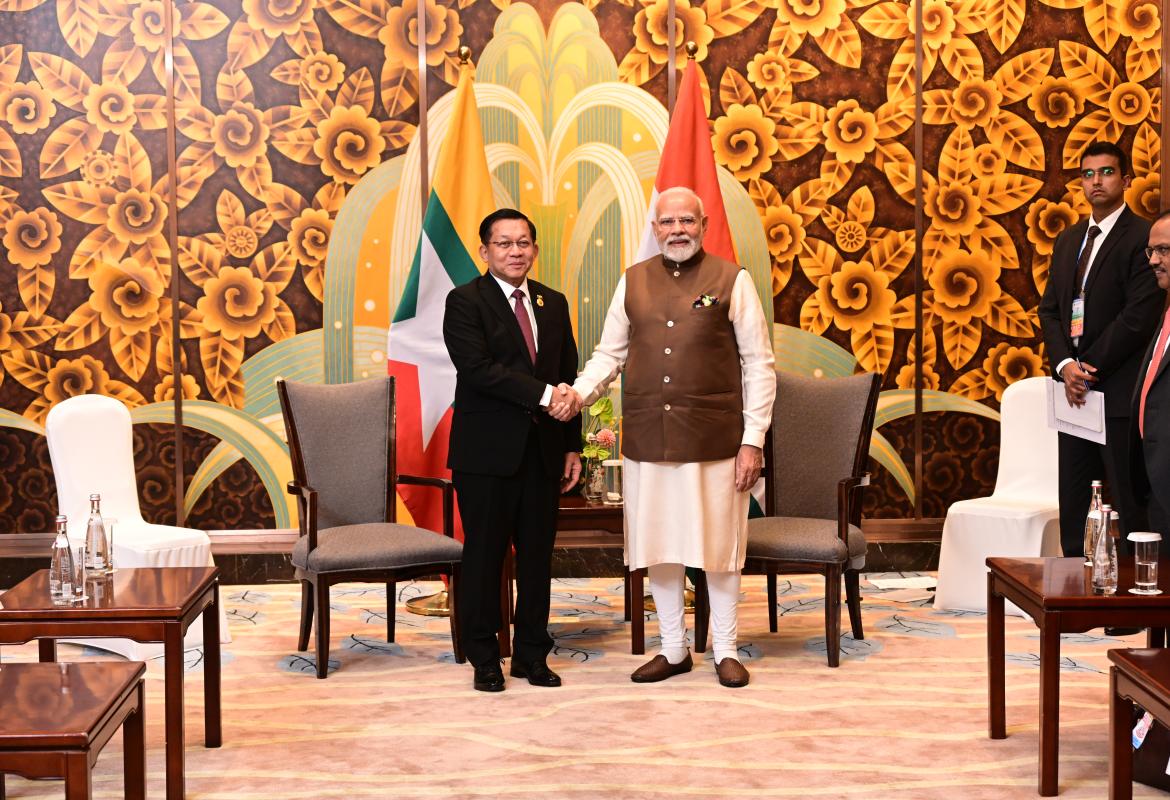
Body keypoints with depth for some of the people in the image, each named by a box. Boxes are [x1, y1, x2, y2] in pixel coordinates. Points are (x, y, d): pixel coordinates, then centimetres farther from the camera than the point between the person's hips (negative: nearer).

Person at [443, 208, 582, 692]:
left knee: (538, 555, 9)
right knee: (484, 556, 2)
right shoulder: (465, 302, -4)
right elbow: (478, 368, -17)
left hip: (542, 451, 5)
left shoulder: (553, 303, 13)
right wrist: (542, 393, -20)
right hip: (487, 452, -5)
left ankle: (532, 654, 20)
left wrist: (573, 447, 10)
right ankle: (484, 658, 14)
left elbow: (567, 378, 14)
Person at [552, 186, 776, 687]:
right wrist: (580, 392, -6)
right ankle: (673, 650, 24)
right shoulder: (632, 283, 9)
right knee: (657, 546, 9)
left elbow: (758, 364, -1)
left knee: (718, 544, 5)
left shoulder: (732, 280, -1)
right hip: (647, 439, 3)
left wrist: (753, 439, -7)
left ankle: (726, 651, 20)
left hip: (713, 439, -3)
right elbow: (609, 353, 14)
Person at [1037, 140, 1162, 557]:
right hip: (1075, 390, 7)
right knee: (1072, 504, 10)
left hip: (1120, 392, -7)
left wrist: (1090, 368, -13)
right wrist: (1065, 365, -3)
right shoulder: (1068, 241, 16)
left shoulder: (1141, 237, -7)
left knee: (1133, 506, -3)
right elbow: (1049, 309, 13)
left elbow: (1140, 315, -15)